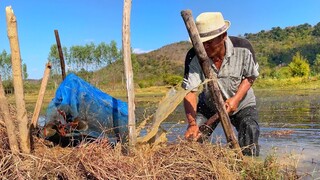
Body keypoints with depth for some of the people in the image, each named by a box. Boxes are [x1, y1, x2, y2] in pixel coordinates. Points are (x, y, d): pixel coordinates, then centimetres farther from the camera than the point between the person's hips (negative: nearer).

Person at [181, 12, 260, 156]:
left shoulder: (243, 48, -26)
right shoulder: (194, 57, -28)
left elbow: (250, 76, -10)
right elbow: (190, 92, -32)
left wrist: (236, 99, -26)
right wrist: (192, 124, -46)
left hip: (242, 104, 0)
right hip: (209, 105, 1)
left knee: (250, 130, -22)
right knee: (193, 135, -11)